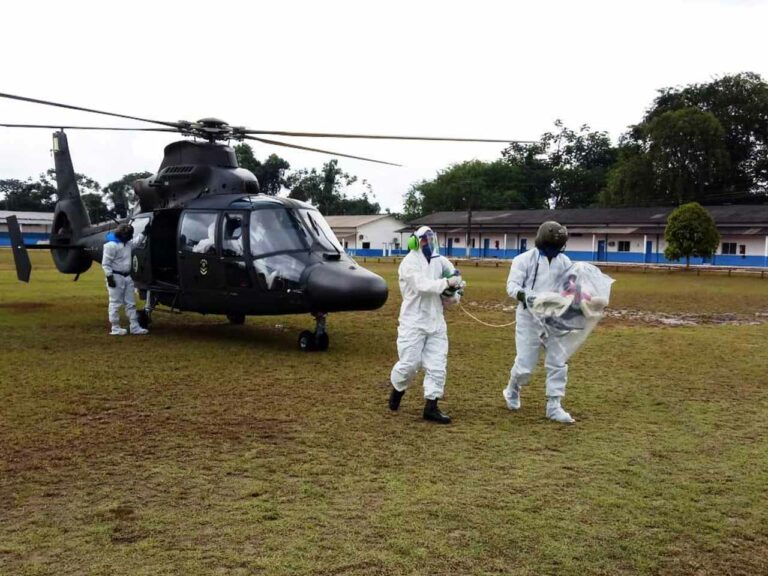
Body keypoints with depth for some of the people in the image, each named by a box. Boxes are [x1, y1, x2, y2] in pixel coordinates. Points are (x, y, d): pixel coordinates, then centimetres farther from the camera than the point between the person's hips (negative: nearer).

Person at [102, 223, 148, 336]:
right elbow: (105, 264, -17)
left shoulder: (128, 243, 10)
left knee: (131, 303, 8)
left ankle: (135, 327, 12)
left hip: (127, 277, 9)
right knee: (115, 304, 0)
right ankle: (115, 328, 8)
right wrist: (109, 277, -20)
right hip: (116, 277, -9)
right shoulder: (111, 245, -17)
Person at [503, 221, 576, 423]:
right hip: (529, 318, -4)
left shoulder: (565, 262, 4)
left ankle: (554, 406, 15)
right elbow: (512, 285, -12)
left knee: (558, 364, 3)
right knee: (524, 366, 0)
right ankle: (512, 389, 31)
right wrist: (524, 295, -32)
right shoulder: (524, 259, -9)